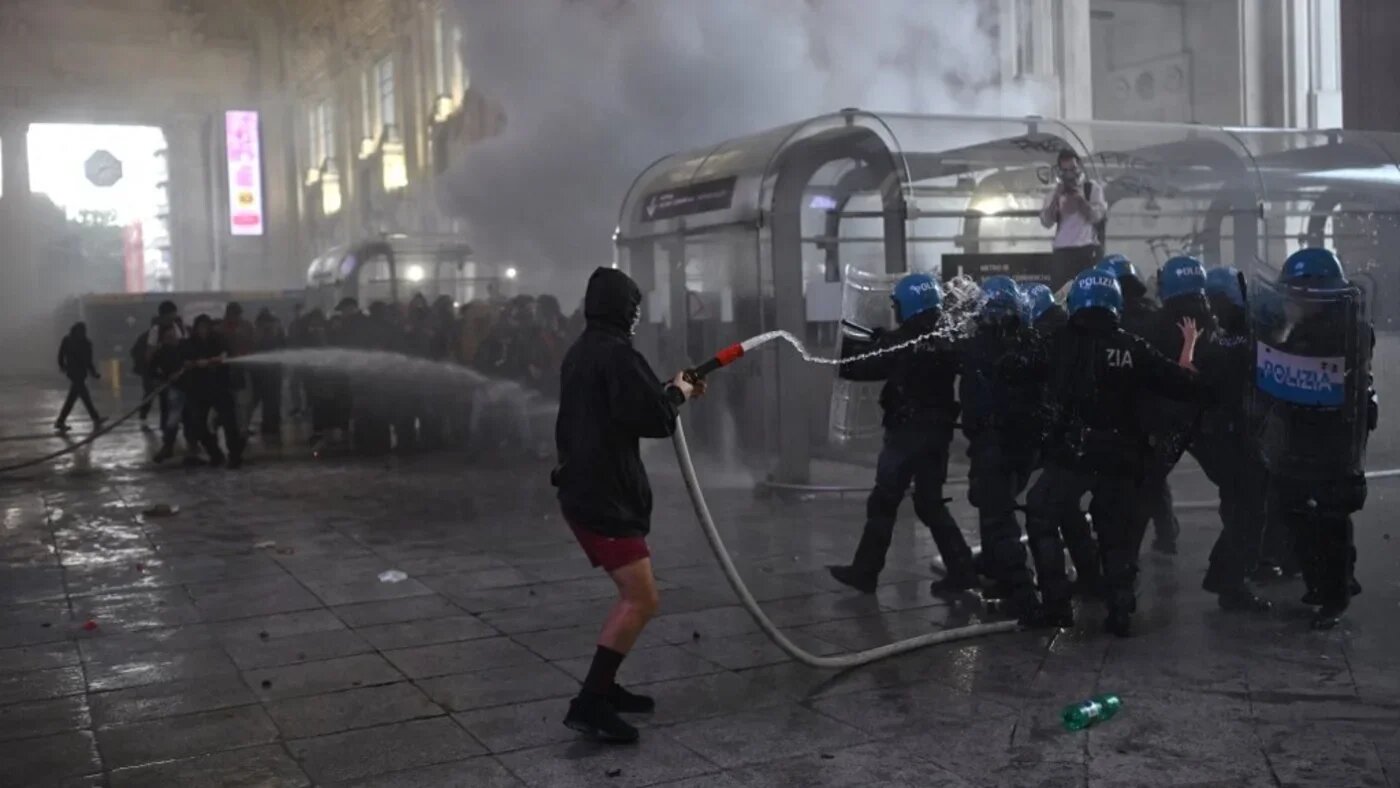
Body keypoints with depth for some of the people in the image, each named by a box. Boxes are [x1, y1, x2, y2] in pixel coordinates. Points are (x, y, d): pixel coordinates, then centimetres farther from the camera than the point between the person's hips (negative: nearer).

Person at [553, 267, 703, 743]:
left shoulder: (581, 353, 16)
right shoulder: (615, 353, -16)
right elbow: (655, 419, -17)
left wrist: (671, 392, 23)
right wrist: (677, 393, 2)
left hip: (584, 491, 11)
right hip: (603, 497, -11)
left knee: (633, 593, 19)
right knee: (642, 600, -12)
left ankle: (603, 687, 23)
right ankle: (588, 704, -14)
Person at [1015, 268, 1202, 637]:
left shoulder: (1059, 345, -4)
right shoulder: (1134, 348, -2)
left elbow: (1016, 367, 6)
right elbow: (1185, 385, -1)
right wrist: (1189, 345, 13)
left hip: (1071, 453, -2)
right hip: (1120, 456, 2)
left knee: (1041, 518, 13)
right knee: (1117, 532, 16)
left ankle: (1055, 599, 6)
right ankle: (1120, 610, 13)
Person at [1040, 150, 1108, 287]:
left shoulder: (1093, 188, 7)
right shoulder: (1054, 193, 14)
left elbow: (1096, 216, -4)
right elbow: (1046, 222, 1)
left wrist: (1080, 198, -10)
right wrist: (1056, 198, -6)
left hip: (1087, 250, -2)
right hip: (1061, 252, 2)